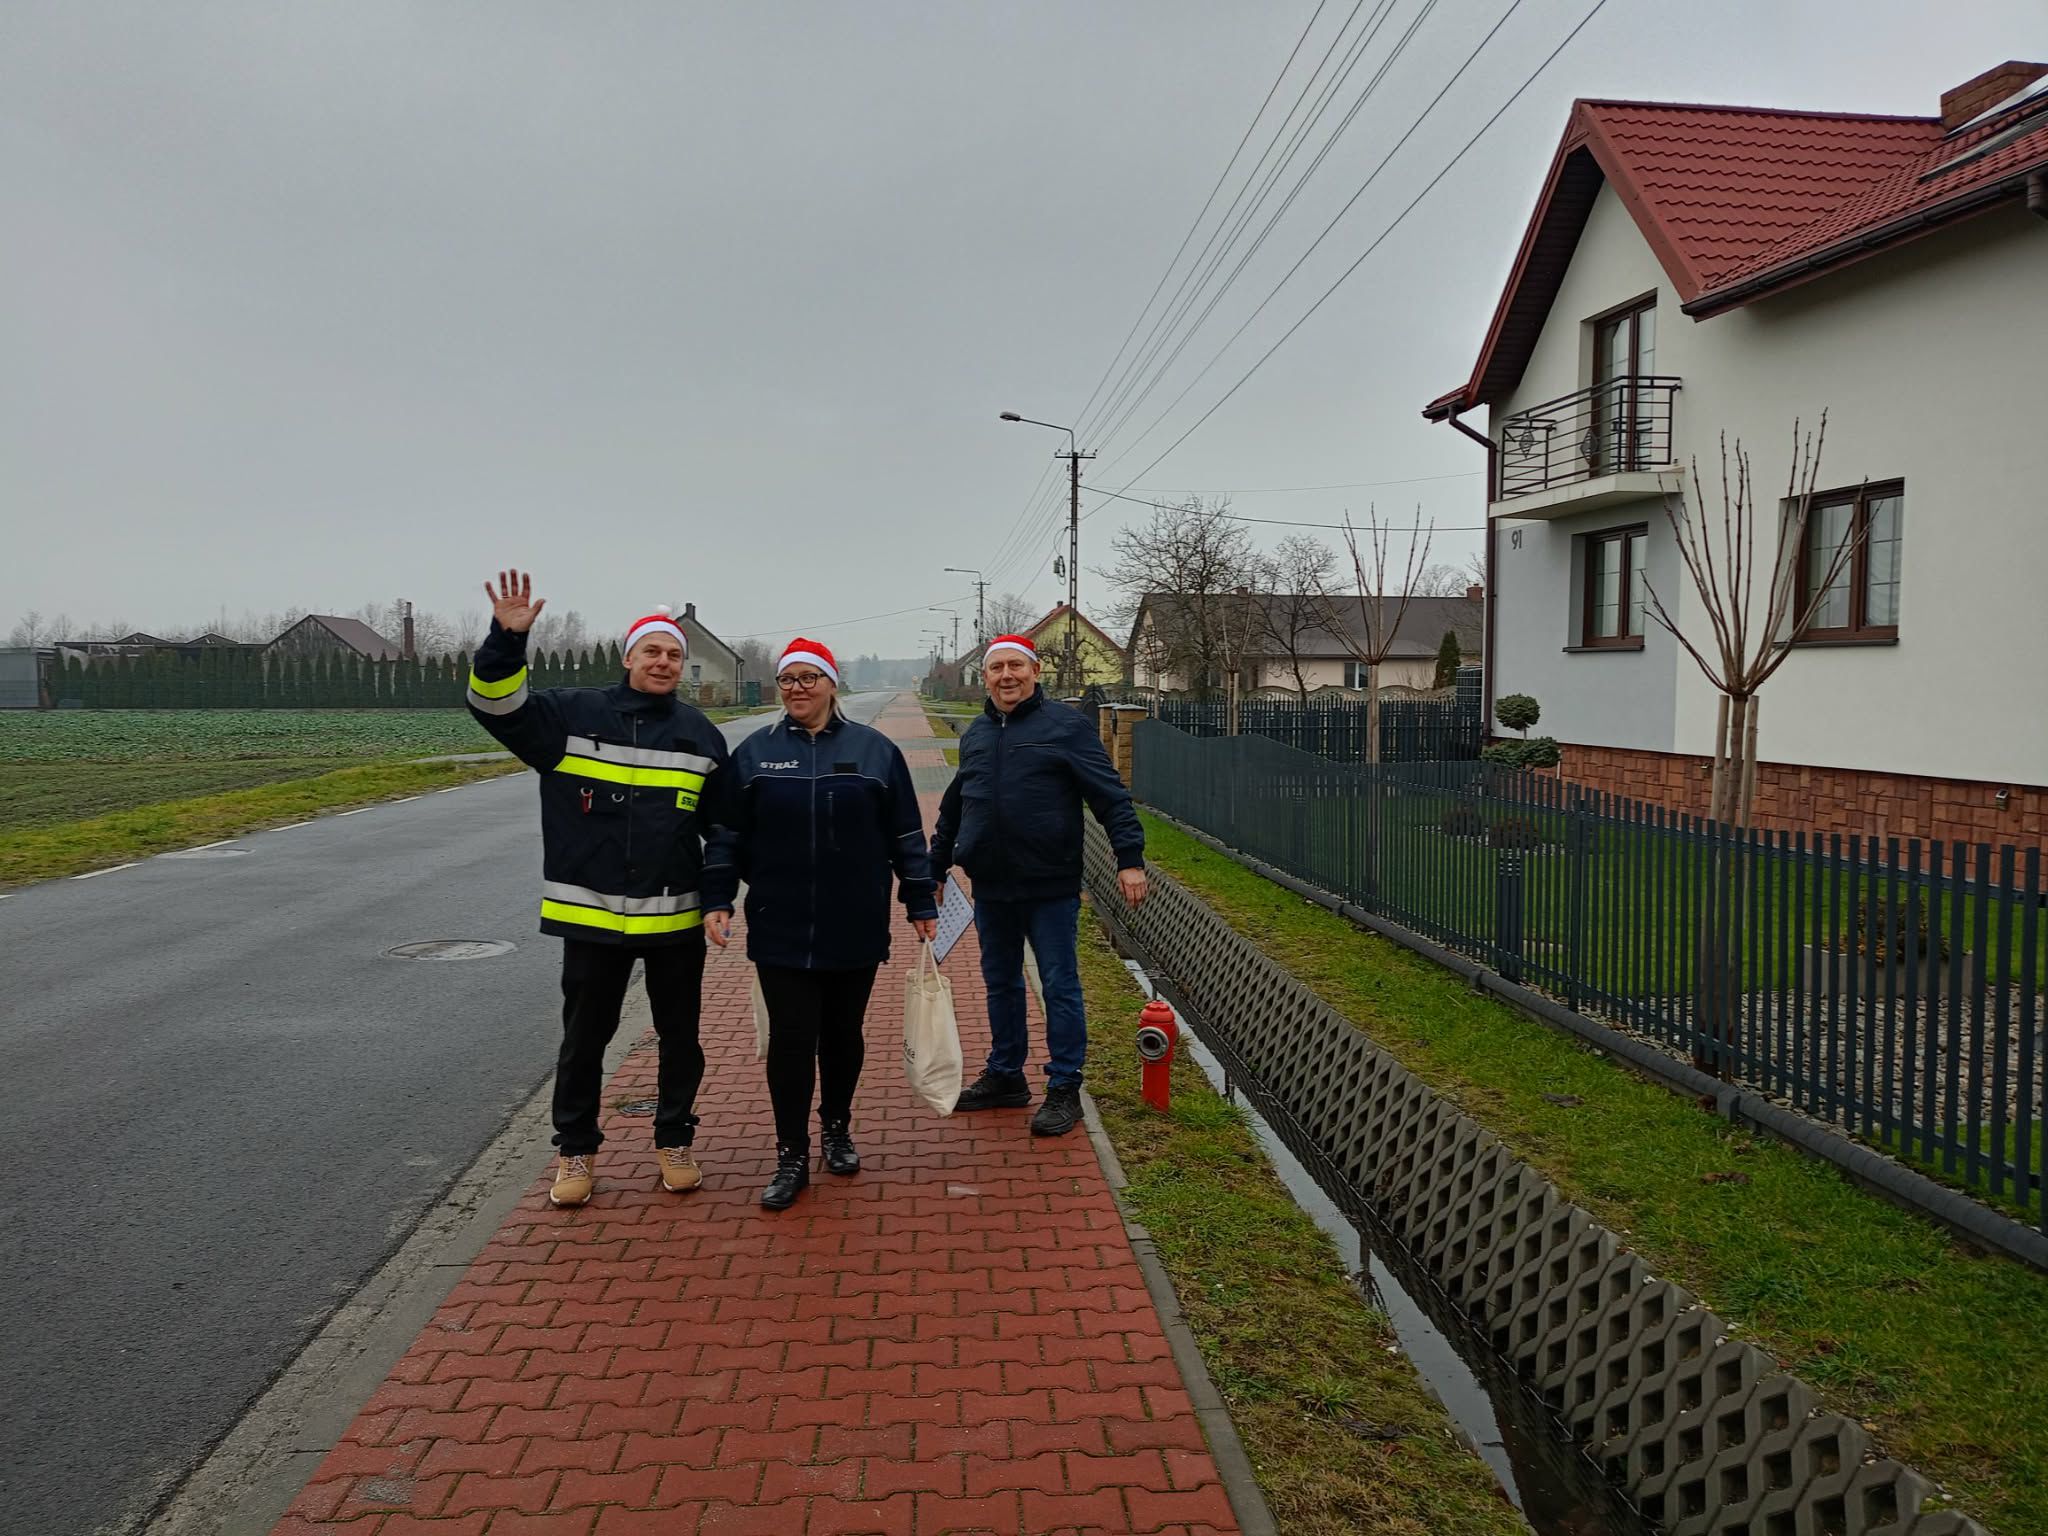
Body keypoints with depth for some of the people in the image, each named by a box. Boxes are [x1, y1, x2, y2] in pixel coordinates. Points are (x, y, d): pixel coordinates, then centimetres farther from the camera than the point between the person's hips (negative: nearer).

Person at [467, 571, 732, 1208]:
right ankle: (575, 1149, 27)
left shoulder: (702, 736, 5)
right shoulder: (571, 714, -2)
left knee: (680, 1036, 12)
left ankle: (675, 1142, 30)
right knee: (584, 1038, 10)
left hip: (676, 918, 2)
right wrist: (507, 639, -27)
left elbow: (724, 823, 11)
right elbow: (497, 705, -12)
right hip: (591, 916, -2)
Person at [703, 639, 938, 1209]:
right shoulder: (754, 752, 4)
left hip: (855, 929, 0)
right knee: (790, 1041, 0)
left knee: (843, 1035, 12)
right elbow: (729, 834, 7)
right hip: (780, 930, 0)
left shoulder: (875, 750, 2)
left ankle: (837, 1130, 33)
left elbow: (906, 836, 5)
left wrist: (921, 904, 5)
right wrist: (716, 899, -2)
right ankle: (792, 1158, 11)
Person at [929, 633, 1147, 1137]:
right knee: (1000, 984, 16)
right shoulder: (975, 735, 12)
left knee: (1060, 987, 2)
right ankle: (1005, 1077, 30)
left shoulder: (1066, 725, -6)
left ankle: (1064, 1089, 11)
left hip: (1050, 887, -6)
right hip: (991, 888, 6)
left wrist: (1130, 859, -17)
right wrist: (936, 866, 24)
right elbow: (953, 810, 21)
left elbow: (1111, 797, -9)